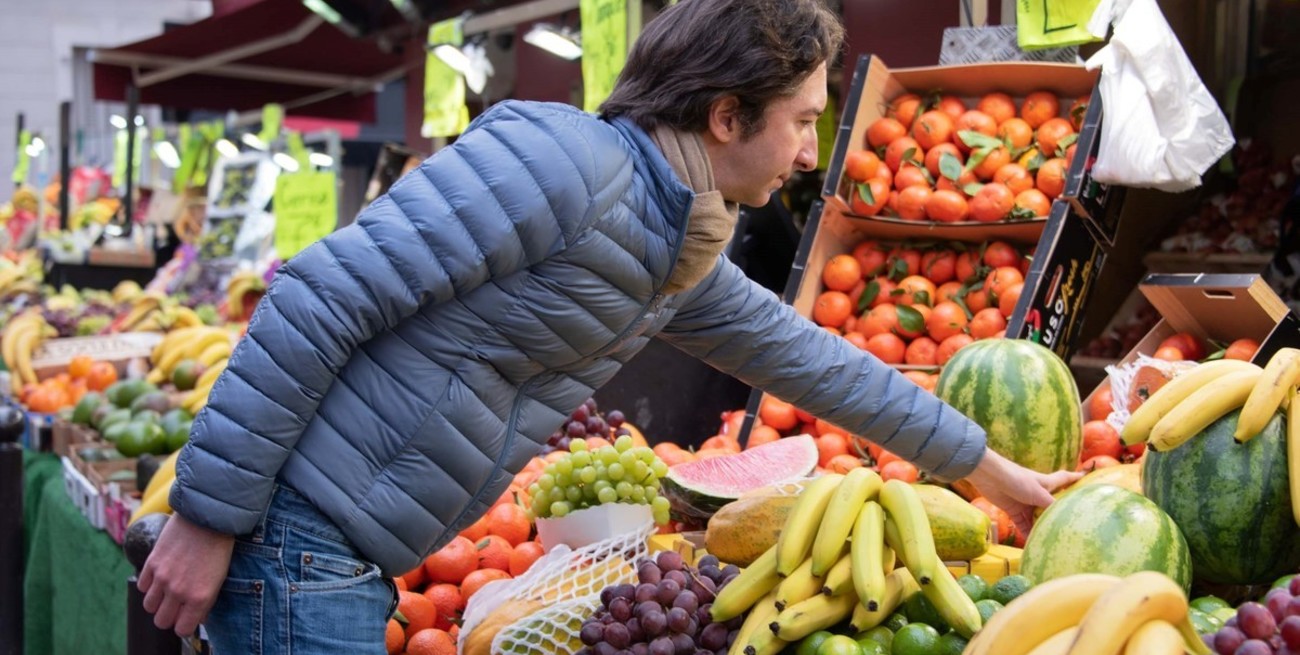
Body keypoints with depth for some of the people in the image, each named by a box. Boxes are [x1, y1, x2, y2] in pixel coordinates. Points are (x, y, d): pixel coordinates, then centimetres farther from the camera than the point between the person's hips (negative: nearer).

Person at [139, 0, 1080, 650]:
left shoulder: (683, 255, 9)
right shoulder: (561, 159, -20)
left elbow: (802, 353, 22)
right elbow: (319, 302, -21)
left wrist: (984, 466, 29)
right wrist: (208, 515, -19)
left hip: (350, 561, 9)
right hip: (291, 532, -9)